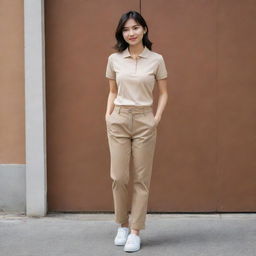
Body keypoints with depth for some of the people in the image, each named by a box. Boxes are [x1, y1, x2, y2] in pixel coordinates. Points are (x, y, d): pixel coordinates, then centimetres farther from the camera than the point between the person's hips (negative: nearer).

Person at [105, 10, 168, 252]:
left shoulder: (156, 59, 0)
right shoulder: (114, 59, 4)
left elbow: (163, 93, 6)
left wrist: (157, 117, -6)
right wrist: (108, 115, 1)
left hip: (144, 121, -1)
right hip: (119, 121, 1)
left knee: (141, 178, 1)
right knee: (119, 176, 0)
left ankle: (135, 232, 8)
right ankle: (122, 225, 20)